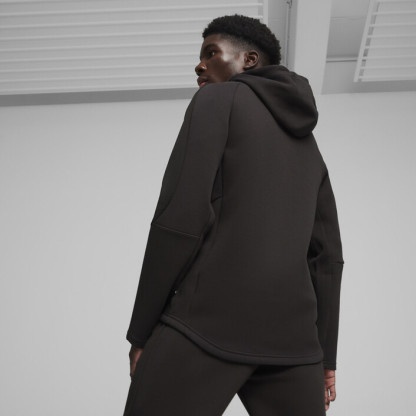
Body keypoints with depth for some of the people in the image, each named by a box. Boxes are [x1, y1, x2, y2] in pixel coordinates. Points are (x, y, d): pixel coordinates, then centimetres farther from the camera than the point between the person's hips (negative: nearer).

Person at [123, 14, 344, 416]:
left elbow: (180, 217, -9)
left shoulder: (216, 101, 5)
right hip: (291, 337, 7)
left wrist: (141, 331, -4)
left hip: (207, 322, -6)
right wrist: (325, 357, 19)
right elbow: (326, 257, 18)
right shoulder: (308, 146, 25)